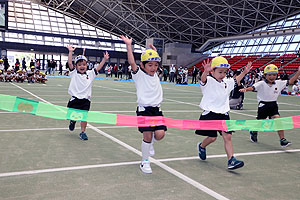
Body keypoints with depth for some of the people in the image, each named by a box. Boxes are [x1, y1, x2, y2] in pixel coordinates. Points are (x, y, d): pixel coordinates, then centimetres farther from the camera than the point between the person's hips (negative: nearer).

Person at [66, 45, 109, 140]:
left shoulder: (90, 74, 6)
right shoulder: (74, 73, 0)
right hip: (75, 99, -1)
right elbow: (70, 63, -9)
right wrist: (70, 52, -16)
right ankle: (73, 121, 44)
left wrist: (104, 59, -7)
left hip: (85, 100, 1)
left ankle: (83, 132, 17)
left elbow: (98, 68, 2)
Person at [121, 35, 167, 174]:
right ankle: (144, 162, 12)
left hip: (156, 109, 5)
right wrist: (129, 45, -21)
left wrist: (154, 50, 30)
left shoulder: (155, 75, 12)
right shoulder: (139, 75, -4)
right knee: (147, 135, -6)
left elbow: (155, 61, 31)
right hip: (144, 109, -5)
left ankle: (150, 143, 27)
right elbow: (132, 63, -19)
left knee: (160, 134, -8)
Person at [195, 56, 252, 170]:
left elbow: (236, 80, 32)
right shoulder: (208, 81, -9)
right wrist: (206, 71, -52)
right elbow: (203, 79, -32)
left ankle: (231, 160, -4)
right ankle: (201, 146, 33)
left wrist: (244, 72, 25)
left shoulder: (227, 83, 13)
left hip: (223, 114, 5)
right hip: (210, 113, -5)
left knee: (227, 136, -4)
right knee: (212, 137, 1)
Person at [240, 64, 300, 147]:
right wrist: (245, 89, -48)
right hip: (263, 105, -3)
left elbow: (290, 81, 5)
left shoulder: (279, 83, 2)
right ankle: (253, 132, 43)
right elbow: (253, 87, -27)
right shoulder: (261, 84, -13)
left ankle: (282, 140, -8)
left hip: (273, 105, 3)